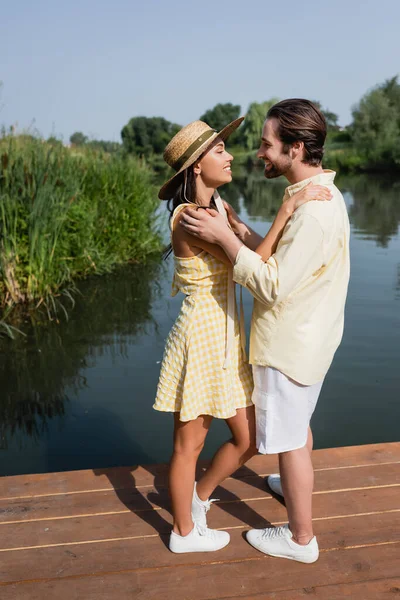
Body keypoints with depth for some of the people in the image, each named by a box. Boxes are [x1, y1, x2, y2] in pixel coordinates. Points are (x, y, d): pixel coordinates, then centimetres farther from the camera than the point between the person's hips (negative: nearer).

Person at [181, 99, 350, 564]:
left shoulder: (314, 211, -27)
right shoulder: (316, 194, 5)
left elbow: (273, 285, -27)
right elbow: (282, 261, 7)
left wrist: (223, 238, -25)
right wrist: (238, 228, -1)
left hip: (290, 345, -10)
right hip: (302, 336, 10)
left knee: (289, 437, 7)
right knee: (297, 423, 28)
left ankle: (301, 539, 26)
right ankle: (297, 486, 53)